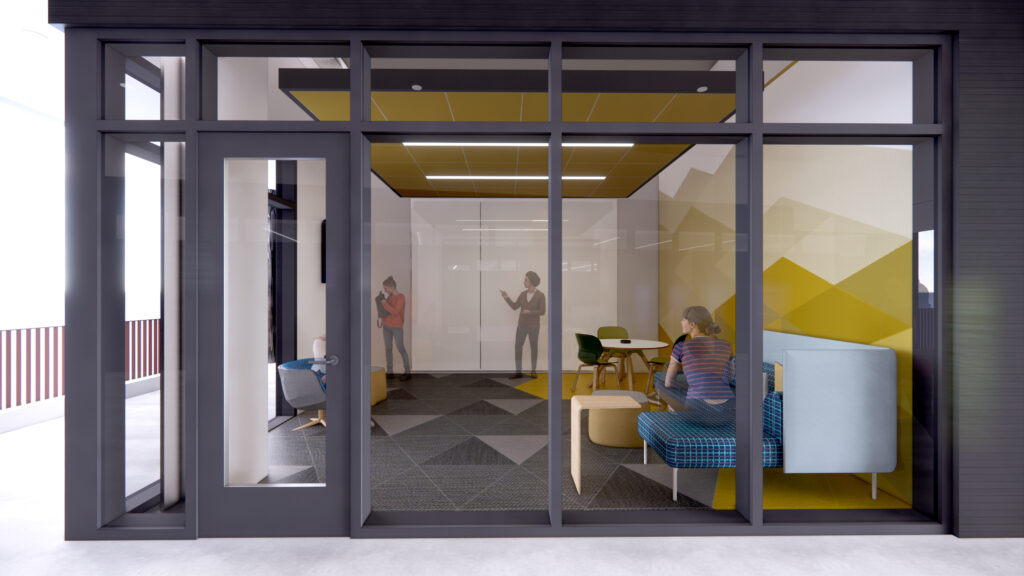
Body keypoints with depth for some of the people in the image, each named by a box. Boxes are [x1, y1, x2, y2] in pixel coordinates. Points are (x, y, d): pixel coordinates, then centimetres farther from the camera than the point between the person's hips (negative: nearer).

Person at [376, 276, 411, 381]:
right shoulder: (389, 296, 7)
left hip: (396, 327, -7)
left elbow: (395, 311, -23)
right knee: (388, 349, 6)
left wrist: (383, 302, -20)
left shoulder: (401, 297, -14)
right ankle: (390, 372, 13)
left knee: (401, 349, -3)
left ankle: (407, 372, 6)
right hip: (386, 326, 7)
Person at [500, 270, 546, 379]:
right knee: (518, 347, -3)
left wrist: (529, 312, -22)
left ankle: (533, 371, 18)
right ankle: (518, 372, 2)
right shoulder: (522, 294, 4)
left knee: (533, 348, 5)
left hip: (534, 326, -3)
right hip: (522, 325, 3)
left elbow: (542, 311, -11)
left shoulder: (540, 295, -8)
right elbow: (514, 307, 3)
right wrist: (506, 297, -8)